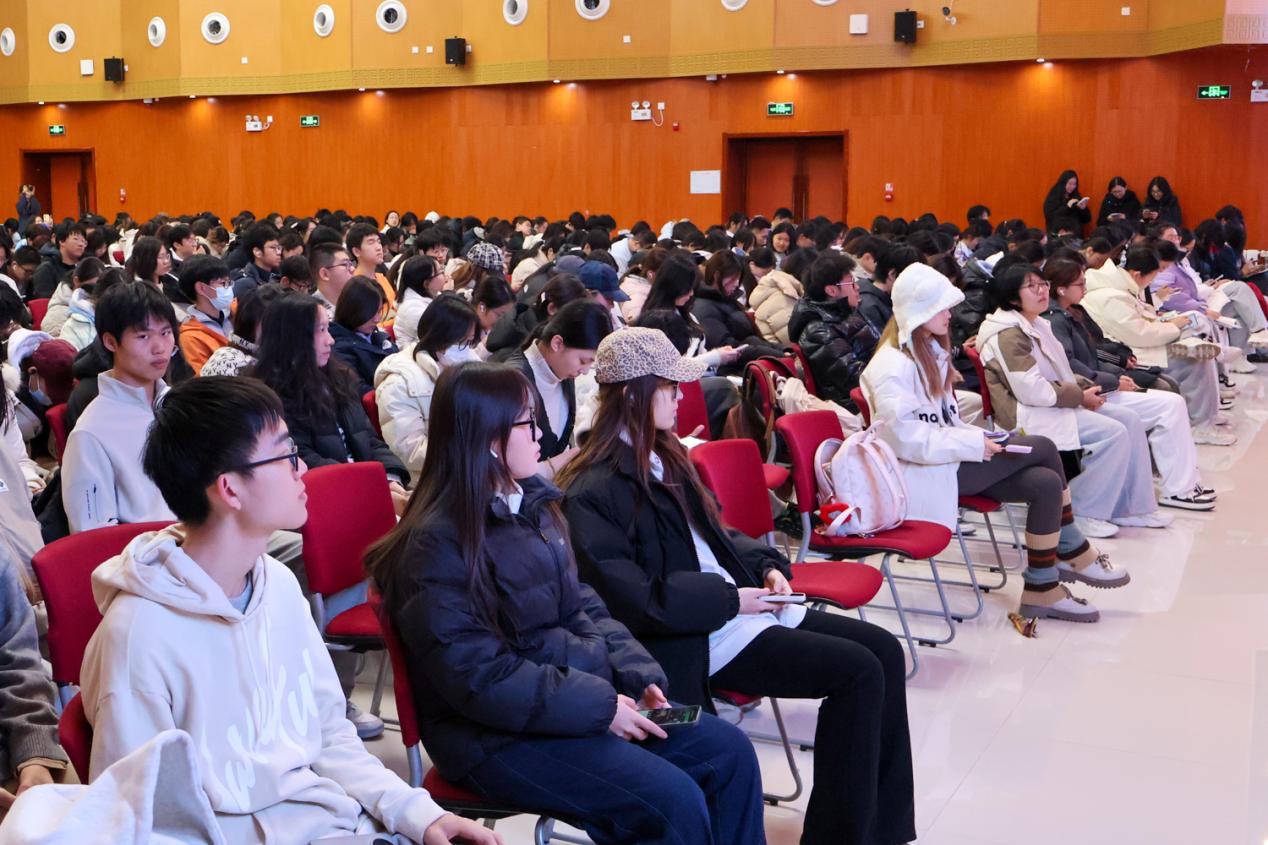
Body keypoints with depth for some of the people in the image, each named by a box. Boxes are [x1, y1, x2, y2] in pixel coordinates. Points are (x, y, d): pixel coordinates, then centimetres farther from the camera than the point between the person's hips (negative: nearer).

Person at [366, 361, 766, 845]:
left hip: (581, 689, 9)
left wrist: (638, 675, -3)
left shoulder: (531, 504, 8)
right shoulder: (438, 544, -18)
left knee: (729, 751, 0)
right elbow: (479, 678, -22)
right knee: (674, 802, -21)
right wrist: (600, 706, -20)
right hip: (498, 734, -8)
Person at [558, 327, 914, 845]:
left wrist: (767, 566, 5)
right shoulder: (593, 492, -15)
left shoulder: (661, 455, 13)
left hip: (739, 603, 9)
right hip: (693, 638, -9)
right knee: (858, 671, -18)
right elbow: (632, 599, -21)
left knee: (884, 649, -1)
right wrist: (730, 599, -16)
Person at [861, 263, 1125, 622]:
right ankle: (1073, 552, 1)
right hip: (924, 474, -9)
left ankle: (1042, 587, -10)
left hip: (949, 458, 9)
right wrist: (973, 444, -19)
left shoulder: (930, 352, 16)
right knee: (1042, 448, -14)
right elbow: (906, 439, -22)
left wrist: (979, 437, 3)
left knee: (1045, 482, -13)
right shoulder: (893, 366, -15)